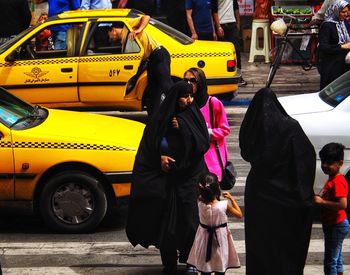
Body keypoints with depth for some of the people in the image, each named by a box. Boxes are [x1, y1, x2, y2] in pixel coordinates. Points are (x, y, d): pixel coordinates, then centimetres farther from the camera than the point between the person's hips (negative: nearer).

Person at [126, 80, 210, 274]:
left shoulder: (194, 116, 2)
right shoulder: (161, 118, -1)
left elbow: (203, 144, -7)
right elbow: (149, 145, 3)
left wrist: (182, 128, -15)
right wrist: (160, 157, -14)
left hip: (189, 176, 1)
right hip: (166, 177, -1)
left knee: (190, 218, -2)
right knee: (167, 220, 1)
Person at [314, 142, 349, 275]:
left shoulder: (337, 182, -21)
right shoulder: (331, 179, 10)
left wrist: (322, 202, -26)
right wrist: (318, 199, 5)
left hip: (336, 226, -11)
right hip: (332, 225, 11)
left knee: (330, 261, -6)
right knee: (336, 259, 19)